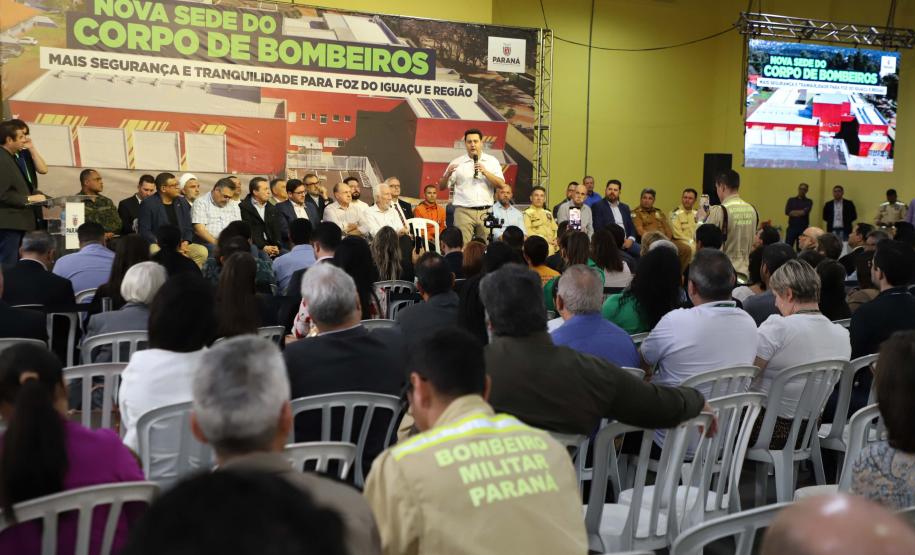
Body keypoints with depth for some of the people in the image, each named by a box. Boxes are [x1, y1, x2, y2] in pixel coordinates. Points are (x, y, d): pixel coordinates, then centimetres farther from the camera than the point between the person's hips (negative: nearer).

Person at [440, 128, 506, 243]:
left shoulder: (492, 161, 10)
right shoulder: (457, 163, 7)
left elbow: (501, 184, 1)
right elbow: (441, 186, 6)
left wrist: (485, 172, -12)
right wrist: (448, 174, -14)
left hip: (485, 211, 2)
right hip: (464, 211, -1)